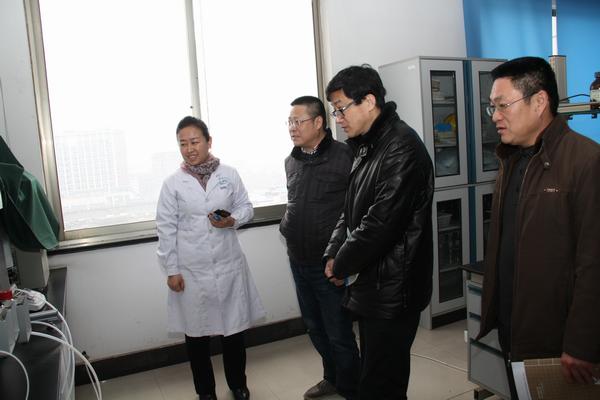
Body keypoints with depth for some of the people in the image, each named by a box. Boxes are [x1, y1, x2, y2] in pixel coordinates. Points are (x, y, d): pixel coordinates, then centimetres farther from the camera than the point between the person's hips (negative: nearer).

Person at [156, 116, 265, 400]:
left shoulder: (229, 175, -1)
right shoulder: (172, 184, -4)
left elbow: (246, 207, 7)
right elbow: (166, 230, -3)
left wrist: (232, 220, -15)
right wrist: (171, 270, -5)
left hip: (229, 266, 1)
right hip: (191, 271, -1)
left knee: (234, 328, 14)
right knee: (196, 333, 11)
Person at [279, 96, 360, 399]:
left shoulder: (344, 156, -16)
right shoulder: (292, 161, 8)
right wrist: (287, 226, 9)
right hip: (298, 261, 7)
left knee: (339, 334, 6)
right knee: (315, 328, 22)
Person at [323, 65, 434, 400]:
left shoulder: (402, 147, -18)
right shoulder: (368, 147, 13)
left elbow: (381, 222, -23)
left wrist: (342, 265, -10)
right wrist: (333, 255, 2)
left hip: (392, 290, -9)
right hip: (371, 285, 9)